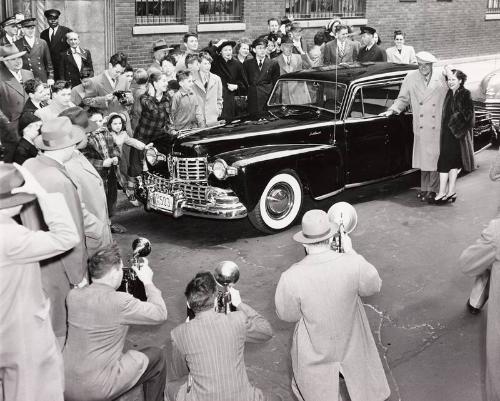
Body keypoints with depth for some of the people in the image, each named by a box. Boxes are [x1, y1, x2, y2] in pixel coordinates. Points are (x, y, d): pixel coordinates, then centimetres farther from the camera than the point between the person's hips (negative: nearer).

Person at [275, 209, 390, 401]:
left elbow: (286, 314, -11)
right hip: (351, 341, 2)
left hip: (315, 348, -1)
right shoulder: (353, 264, -27)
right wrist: (350, 251, -1)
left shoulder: (291, 277, -29)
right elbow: (374, 286, -4)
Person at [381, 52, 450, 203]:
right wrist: (392, 110, 0)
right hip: (420, 128, 1)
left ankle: (433, 190, 11)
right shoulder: (411, 78, 4)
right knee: (422, 158, 9)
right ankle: (424, 188, 23)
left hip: (437, 127, -1)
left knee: (434, 158, 1)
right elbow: (403, 99, 9)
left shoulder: (441, 79, 2)